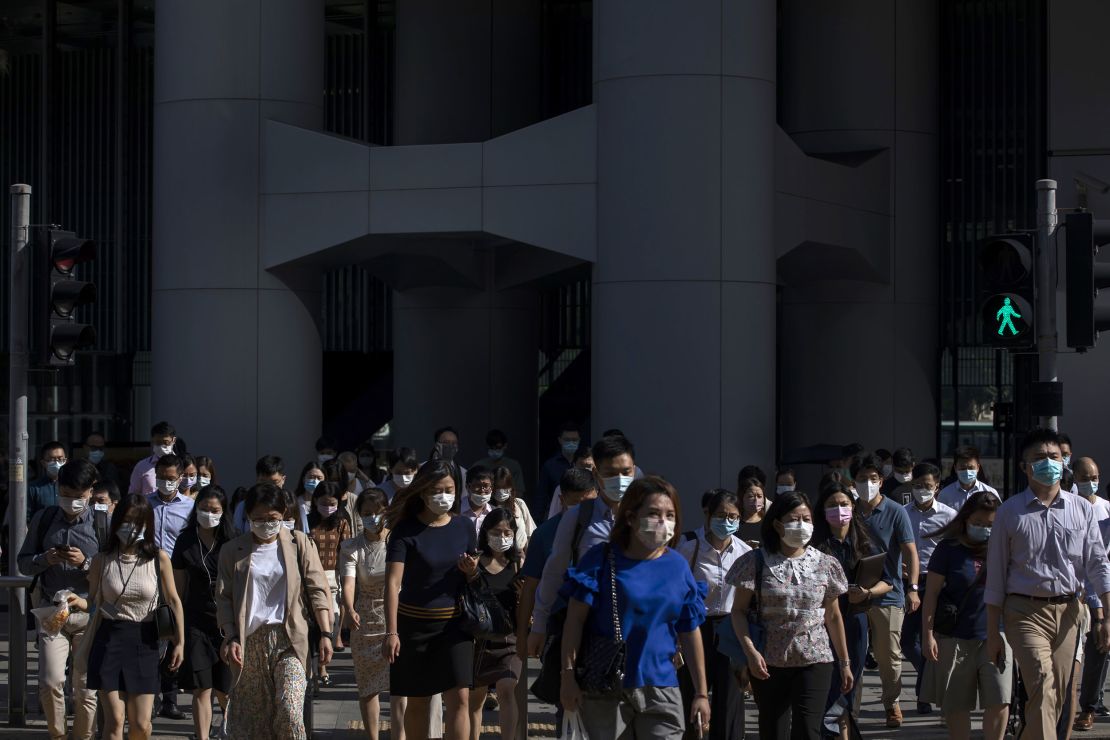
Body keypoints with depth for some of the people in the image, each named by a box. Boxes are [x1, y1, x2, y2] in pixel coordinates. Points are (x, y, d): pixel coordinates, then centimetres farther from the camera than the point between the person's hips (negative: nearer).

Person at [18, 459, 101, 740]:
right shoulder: (44, 519, 7)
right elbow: (23, 563, 12)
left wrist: (85, 563, -17)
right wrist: (44, 560, -8)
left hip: (89, 613, -1)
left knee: (86, 686, 4)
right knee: (50, 682, -9)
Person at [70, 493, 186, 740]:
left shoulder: (159, 560, -1)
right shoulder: (102, 561, 2)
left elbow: (173, 601, 4)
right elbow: (94, 601, 8)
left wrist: (180, 642, 4)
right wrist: (80, 603, -15)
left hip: (144, 641, 0)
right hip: (109, 638, 0)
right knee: (114, 719, -6)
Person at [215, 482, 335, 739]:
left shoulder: (299, 544, 7)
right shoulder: (233, 551, 9)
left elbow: (317, 590, 5)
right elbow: (224, 598, 7)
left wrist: (325, 634, -3)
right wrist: (231, 638, -5)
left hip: (289, 639, -2)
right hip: (250, 641, 2)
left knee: (290, 711, -18)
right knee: (250, 718, 3)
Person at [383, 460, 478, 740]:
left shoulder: (464, 527, 4)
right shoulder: (406, 531, -7)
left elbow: (474, 580, 15)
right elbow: (393, 583, -14)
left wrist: (472, 571, -10)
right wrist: (391, 632, -22)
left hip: (453, 624, 2)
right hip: (414, 623, -2)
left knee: (459, 698, -9)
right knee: (417, 701, 8)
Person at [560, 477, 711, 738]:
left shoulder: (677, 567, 5)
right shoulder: (601, 559, -3)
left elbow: (690, 634, 10)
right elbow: (575, 619, -5)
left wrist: (702, 693, 10)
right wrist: (568, 675, -10)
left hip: (660, 690, 2)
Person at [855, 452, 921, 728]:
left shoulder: (895, 513, -1)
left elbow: (910, 552, -4)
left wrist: (913, 588, -14)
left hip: (888, 594, -3)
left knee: (889, 655, 1)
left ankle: (892, 703, 17)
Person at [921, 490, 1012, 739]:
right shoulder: (949, 549, -2)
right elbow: (931, 593, -3)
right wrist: (927, 634, -9)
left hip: (995, 636, 1)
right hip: (955, 639, -1)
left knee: (998, 700, -8)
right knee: (956, 704, 7)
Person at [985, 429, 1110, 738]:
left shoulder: (1081, 510, 7)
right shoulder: (1010, 512, 1)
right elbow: (996, 575, 3)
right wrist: (992, 632, 1)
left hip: (1067, 611, 4)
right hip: (1026, 611, -3)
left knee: (1057, 696, 6)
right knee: (1043, 688, -20)